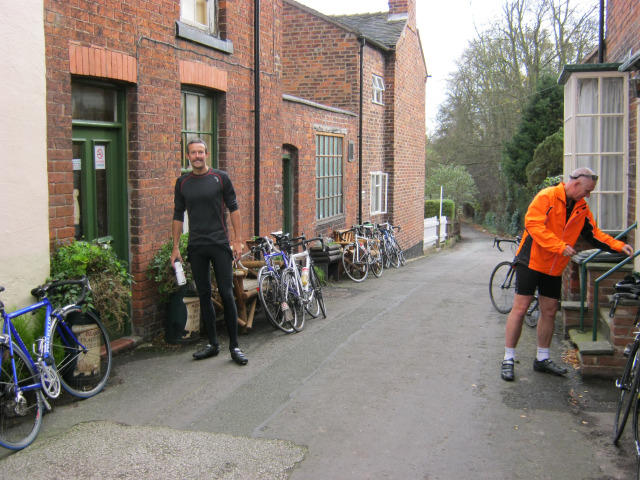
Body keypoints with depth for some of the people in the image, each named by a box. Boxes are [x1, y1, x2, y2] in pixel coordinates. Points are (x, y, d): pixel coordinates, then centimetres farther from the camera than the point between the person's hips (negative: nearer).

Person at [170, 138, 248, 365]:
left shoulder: (221, 178, 0)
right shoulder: (182, 183, 8)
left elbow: (233, 209, 2)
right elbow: (178, 216, 11)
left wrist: (237, 240, -4)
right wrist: (175, 248, 8)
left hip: (220, 244, -3)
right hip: (196, 247, 3)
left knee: (226, 294, -5)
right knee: (204, 295, 8)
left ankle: (234, 346, 3)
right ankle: (213, 344, 18)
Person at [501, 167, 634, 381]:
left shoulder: (582, 208, 7)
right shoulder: (547, 197, -14)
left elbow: (593, 234, 10)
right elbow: (533, 224, -23)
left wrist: (619, 246, -3)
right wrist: (560, 246, -27)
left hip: (554, 268, 7)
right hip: (531, 261, -7)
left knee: (549, 312, 11)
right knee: (520, 308, -7)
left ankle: (542, 359, 25)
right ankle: (508, 359, 1)